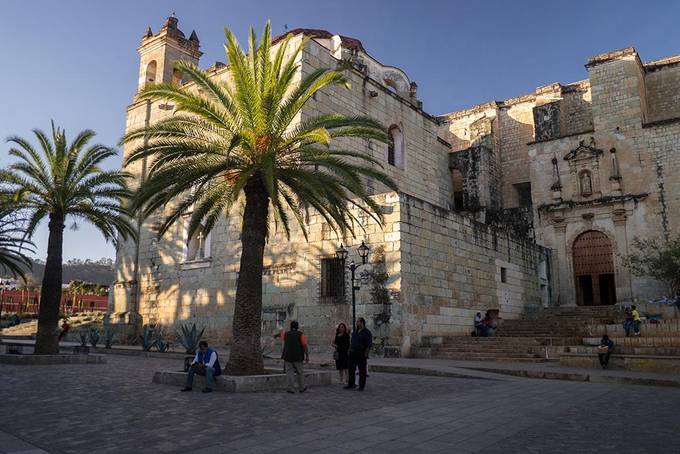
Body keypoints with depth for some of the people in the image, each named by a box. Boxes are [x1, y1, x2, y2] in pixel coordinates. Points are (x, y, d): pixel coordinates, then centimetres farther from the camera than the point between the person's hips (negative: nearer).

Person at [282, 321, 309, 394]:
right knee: (300, 372, 12)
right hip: (297, 357, -1)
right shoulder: (300, 334, -4)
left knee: (290, 372, 2)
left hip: (288, 356, 2)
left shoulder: (286, 334, 5)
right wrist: (307, 356, -7)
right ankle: (301, 388, 20)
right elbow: (305, 346, -11)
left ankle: (291, 389, -7)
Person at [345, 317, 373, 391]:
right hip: (353, 353, 6)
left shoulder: (367, 332, -7)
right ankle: (351, 384, 15)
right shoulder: (354, 332, 13)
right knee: (351, 369, 7)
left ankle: (361, 386, 10)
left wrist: (366, 354, -17)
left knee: (362, 371, 2)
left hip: (361, 354, -6)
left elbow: (369, 345, -11)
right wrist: (349, 350, 13)